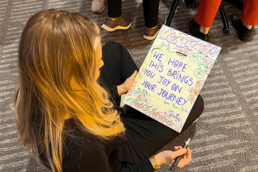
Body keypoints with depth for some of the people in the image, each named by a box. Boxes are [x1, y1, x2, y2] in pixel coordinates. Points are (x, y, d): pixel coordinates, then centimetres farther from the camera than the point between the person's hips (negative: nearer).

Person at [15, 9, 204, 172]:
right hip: (114, 154, -5)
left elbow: (78, 101, -3)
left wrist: (120, 89, 5)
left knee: (113, 49, 12)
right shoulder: (79, 151, -46)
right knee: (194, 102, -1)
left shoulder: (38, 91, -25)